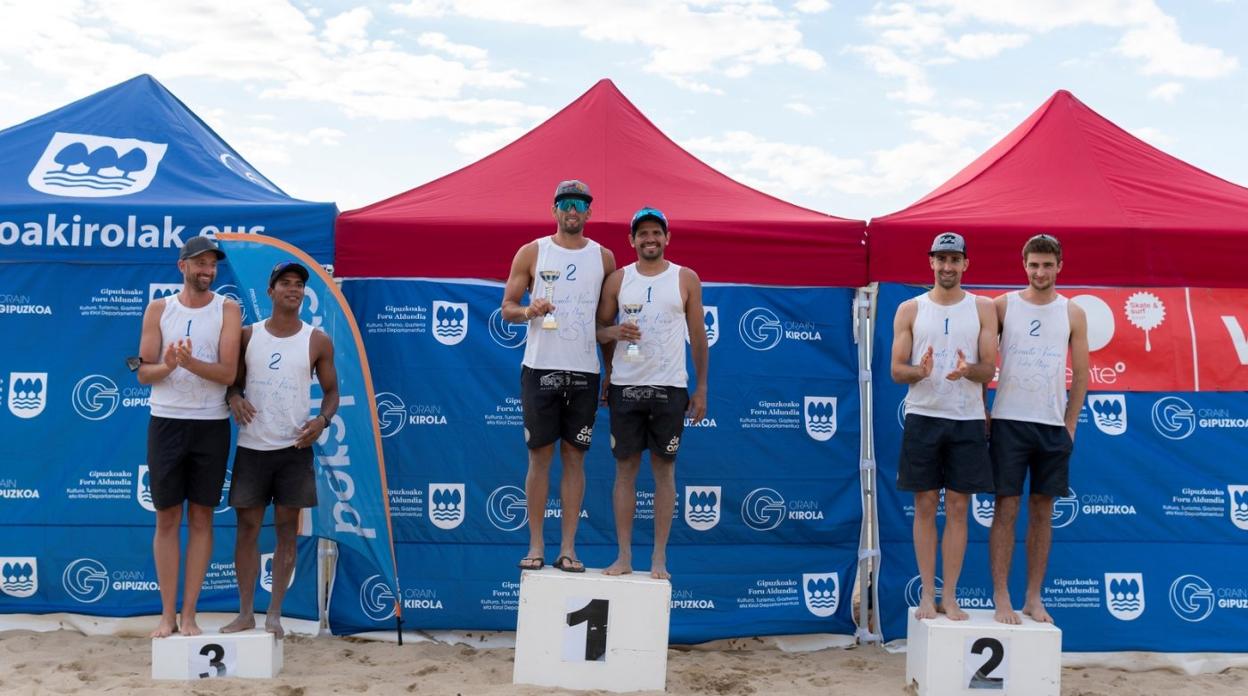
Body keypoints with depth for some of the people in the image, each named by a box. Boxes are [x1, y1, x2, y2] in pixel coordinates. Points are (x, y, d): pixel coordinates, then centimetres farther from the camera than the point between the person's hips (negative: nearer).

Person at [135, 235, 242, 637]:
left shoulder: (227, 310, 1)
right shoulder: (158, 309, 5)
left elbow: (228, 373, -9)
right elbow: (144, 373, 2)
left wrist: (191, 363, -26)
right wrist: (168, 365, -19)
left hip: (211, 425, -1)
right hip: (166, 422, 1)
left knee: (201, 518, 4)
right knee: (167, 519, 4)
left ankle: (189, 616, 10)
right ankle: (167, 615, 12)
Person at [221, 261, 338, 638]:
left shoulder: (318, 341, 2)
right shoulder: (248, 335, 5)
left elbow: (331, 390, 7)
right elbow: (234, 380, 12)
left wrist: (323, 420, -12)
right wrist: (234, 398, -11)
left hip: (295, 448, -1)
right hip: (251, 447, 1)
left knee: (286, 528, 3)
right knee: (247, 526, 3)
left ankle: (274, 615, 11)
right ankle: (245, 613, 13)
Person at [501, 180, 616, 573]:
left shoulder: (604, 257, 9)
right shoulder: (532, 252, 6)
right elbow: (507, 307, 7)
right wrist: (527, 311, -15)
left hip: (584, 371, 1)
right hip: (540, 367, -1)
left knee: (574, 457, 3)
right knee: (540, 456, 2)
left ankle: (568, 548, 7)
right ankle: (536, 545, 9)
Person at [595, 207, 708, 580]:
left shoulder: (686, 279, 5)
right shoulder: (617, 280, 7)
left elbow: (698, 335, 7)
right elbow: (598, 329, 12)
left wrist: (701, 388, 4)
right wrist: (613, 331, -11)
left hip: (670, 388, -1)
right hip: (625, 385, 1)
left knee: (664, 469, 2)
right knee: (625, 468, 3)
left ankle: (659, 558, 8)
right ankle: (624, 556, 9)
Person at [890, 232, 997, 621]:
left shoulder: (983, 308, 5)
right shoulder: (910, 310, 6)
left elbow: (989, 371, 2)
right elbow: (896, 370, 3)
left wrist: (967, 369, -21)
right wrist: (920, 371, -19)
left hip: (967, 420, 0)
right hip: (923, 418, 0)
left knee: (958, 507, 2)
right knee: (925, 506, 3)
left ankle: (950, 596, 10)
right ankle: (927, 595, 11)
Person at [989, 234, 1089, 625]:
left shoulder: (1073, 314, 6)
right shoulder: (1003, 306, 2)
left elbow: (1080, 375, 8)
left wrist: (1069, 425, 3)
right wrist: (984, 413, -3)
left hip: (1052, 425, 2)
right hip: (1009, 421, -2)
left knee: (1042, 513, 7)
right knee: (1006, 510, -2)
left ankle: (1033, 598, 15)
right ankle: (1001, 599, 3)